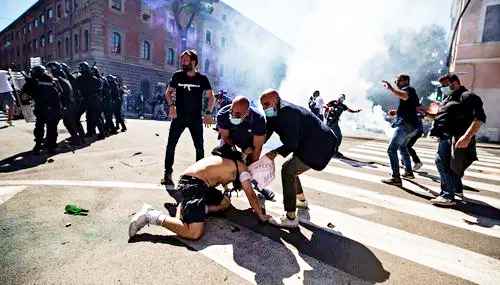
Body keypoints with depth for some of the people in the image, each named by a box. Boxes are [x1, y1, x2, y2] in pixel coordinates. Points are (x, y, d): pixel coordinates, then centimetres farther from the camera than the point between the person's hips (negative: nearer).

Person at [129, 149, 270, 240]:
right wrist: (261, 215, 12)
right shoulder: (241, 166, 2)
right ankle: (150, 216, -11)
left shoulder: (226, 160, 25)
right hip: (193, 184, -10)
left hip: (191, 181, 10)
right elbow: (251, 195, 2)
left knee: (225, 203, 22)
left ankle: (185, 207, 11)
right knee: (194, 233, -19)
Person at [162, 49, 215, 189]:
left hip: (196, 118, 0)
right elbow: (168, 92, 10)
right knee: (171, 145, -1)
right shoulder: (177, 76, 2)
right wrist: (171, 105, -8)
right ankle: (167, 174, 10)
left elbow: (211, 96, 3)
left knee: (199, 147, 4)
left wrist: (208, 112, -8)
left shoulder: (202, 78, 0)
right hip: (179, 117, 1)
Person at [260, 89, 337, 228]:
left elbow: (292, 143, -25)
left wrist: (275, 152, -15)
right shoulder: (275, 113, 6)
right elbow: (265, 135, 9)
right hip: (309, 144, 10)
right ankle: (301, 199, 41)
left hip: (320, 145, -10)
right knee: (290, 168, 19)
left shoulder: (287, 112, -23)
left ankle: (291, 218, -14)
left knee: (288, 171, -17)